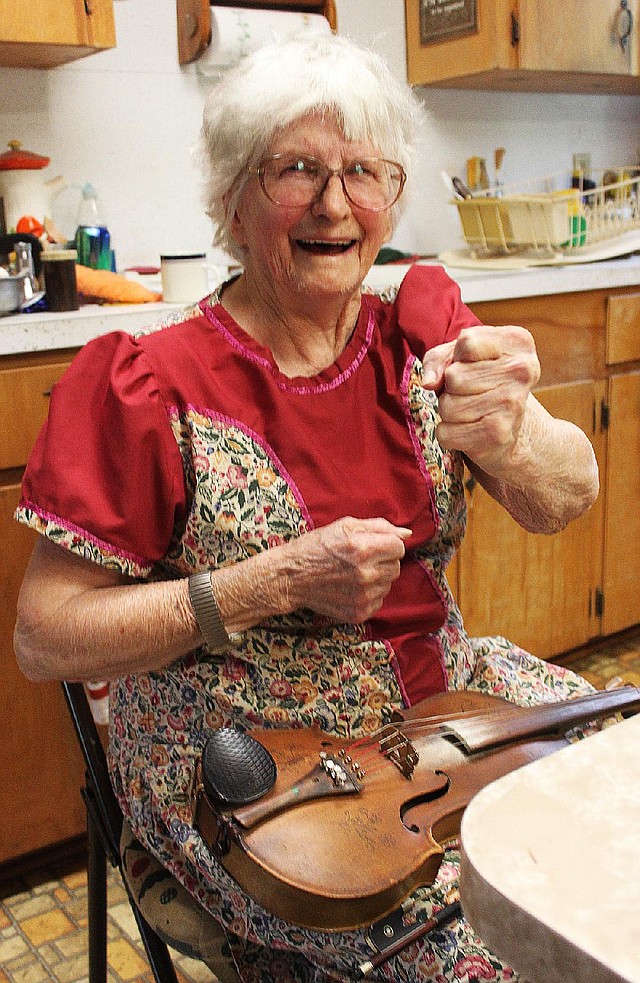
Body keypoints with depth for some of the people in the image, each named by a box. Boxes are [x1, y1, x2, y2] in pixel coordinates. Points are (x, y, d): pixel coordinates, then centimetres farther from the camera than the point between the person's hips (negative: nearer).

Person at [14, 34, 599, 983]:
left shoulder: (420, 332, -1)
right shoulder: (156, 388, -15)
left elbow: (567, 499, -9)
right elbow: (44, 637, -14)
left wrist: (508, 439, -32)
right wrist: (280, 582, -22)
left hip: (441, 691, 6)